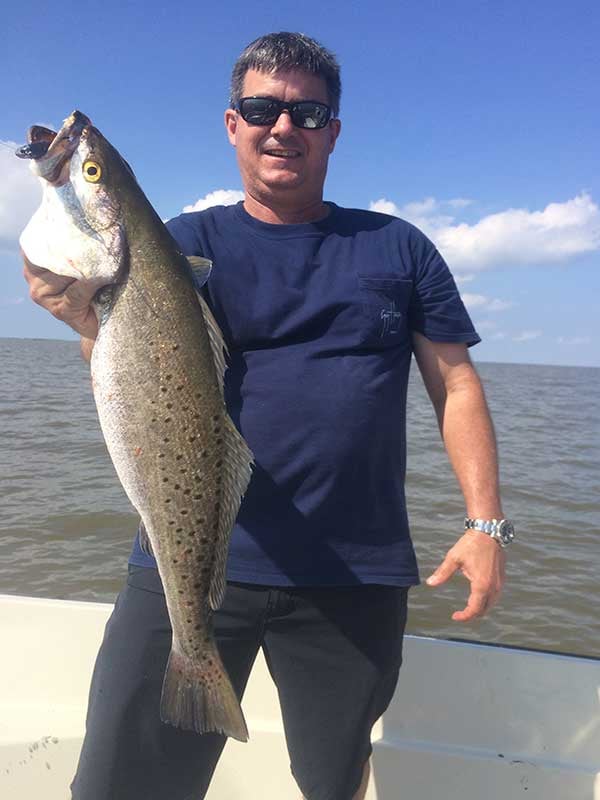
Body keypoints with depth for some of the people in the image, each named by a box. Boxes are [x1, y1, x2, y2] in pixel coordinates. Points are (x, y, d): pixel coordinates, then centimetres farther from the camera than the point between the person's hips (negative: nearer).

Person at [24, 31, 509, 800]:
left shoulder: (396, 247, 9)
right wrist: (88, 314, -27)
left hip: (356, 576, 1)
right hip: (191, 561, 0)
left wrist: (485, 522, -3)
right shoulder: (190, 243, 6)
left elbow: (456, 385, 7)